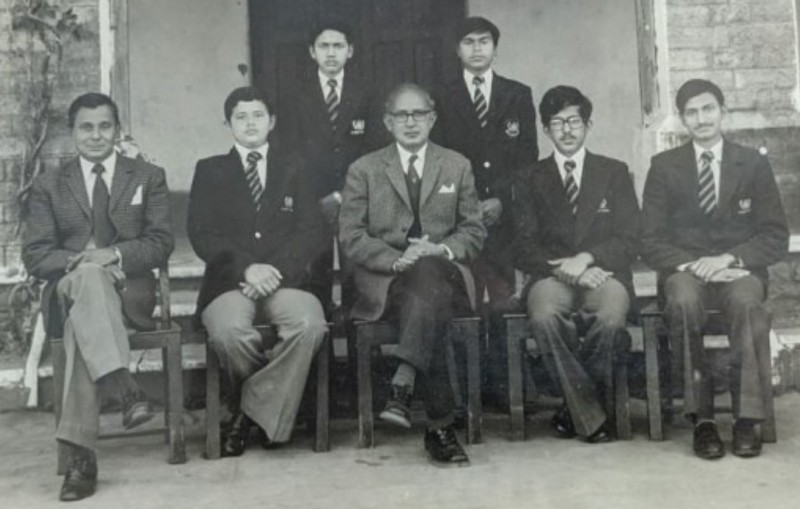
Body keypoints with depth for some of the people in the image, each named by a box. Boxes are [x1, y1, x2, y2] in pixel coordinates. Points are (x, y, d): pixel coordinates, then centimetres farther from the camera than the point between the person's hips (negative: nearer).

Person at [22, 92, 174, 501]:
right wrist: (78, 260, -15)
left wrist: (115, 254, -15)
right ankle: (124, 387, -51)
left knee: (83, 322, -35)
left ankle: (79, 453, -41)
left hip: (129, 291, 0)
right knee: (89, 276, -38)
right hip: (67, 292, 0)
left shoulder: (149, 177, 15)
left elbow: (161, 243, 4)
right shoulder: (48, 186, 16)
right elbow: (34, 254, 5)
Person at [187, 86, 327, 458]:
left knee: (310, 323, -32)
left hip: (284, 280, 1)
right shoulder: (210, 171, 16)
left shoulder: (293, 168, 19)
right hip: (229, 283, -1)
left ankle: (256, 410, -12)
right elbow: (201, 235, 3)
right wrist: (247, 267, -14)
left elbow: (310, 231, 6)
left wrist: (276, 269, -12)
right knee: (228, 331, -34)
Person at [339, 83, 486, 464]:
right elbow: (351, 237, 3)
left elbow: (474, 231, 13)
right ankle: (439, 425, -35)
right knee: (431, 309, -35)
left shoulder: (457, 166, 18)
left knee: (427, 272, -38)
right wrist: (397, 259, -15)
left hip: (444, 273, 1)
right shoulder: (364, 170, 12)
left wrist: (443, 250, -10)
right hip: (384, 282, -1)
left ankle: (402, 387, -42)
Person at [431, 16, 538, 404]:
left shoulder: (518, 95, 12)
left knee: (505, 305, -5)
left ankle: (501, 384, 2)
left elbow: (528, 157, 8)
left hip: (506, 215, 1)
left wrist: (501, 200, -5)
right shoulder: (443, 100, 10)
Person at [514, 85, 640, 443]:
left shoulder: (614, 172, 16)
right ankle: (591, 414, -21)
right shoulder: (530, 179, 15)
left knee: (609, 319, -35)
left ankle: (575, 406, -11)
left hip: (603, 272, 0)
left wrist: (586, 258, -12)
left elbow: (628, 241, 6)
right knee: (544, 319, -35)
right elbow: (524, 248, 5)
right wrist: (567, 270, -12)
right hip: (552, 274, 0)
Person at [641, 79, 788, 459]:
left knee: (747, 302, -36)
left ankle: (747, 418, -29)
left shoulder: (754, 164, 10)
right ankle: (701, 416, -29)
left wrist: (728, 258, -13)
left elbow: (776, 238, 4)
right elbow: (651, 241, 4)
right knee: (683, 302, -36)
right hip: (684, 270, 0)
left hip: (738, 270, 0)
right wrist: (690, 264, -15)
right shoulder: (664, 167, 10)